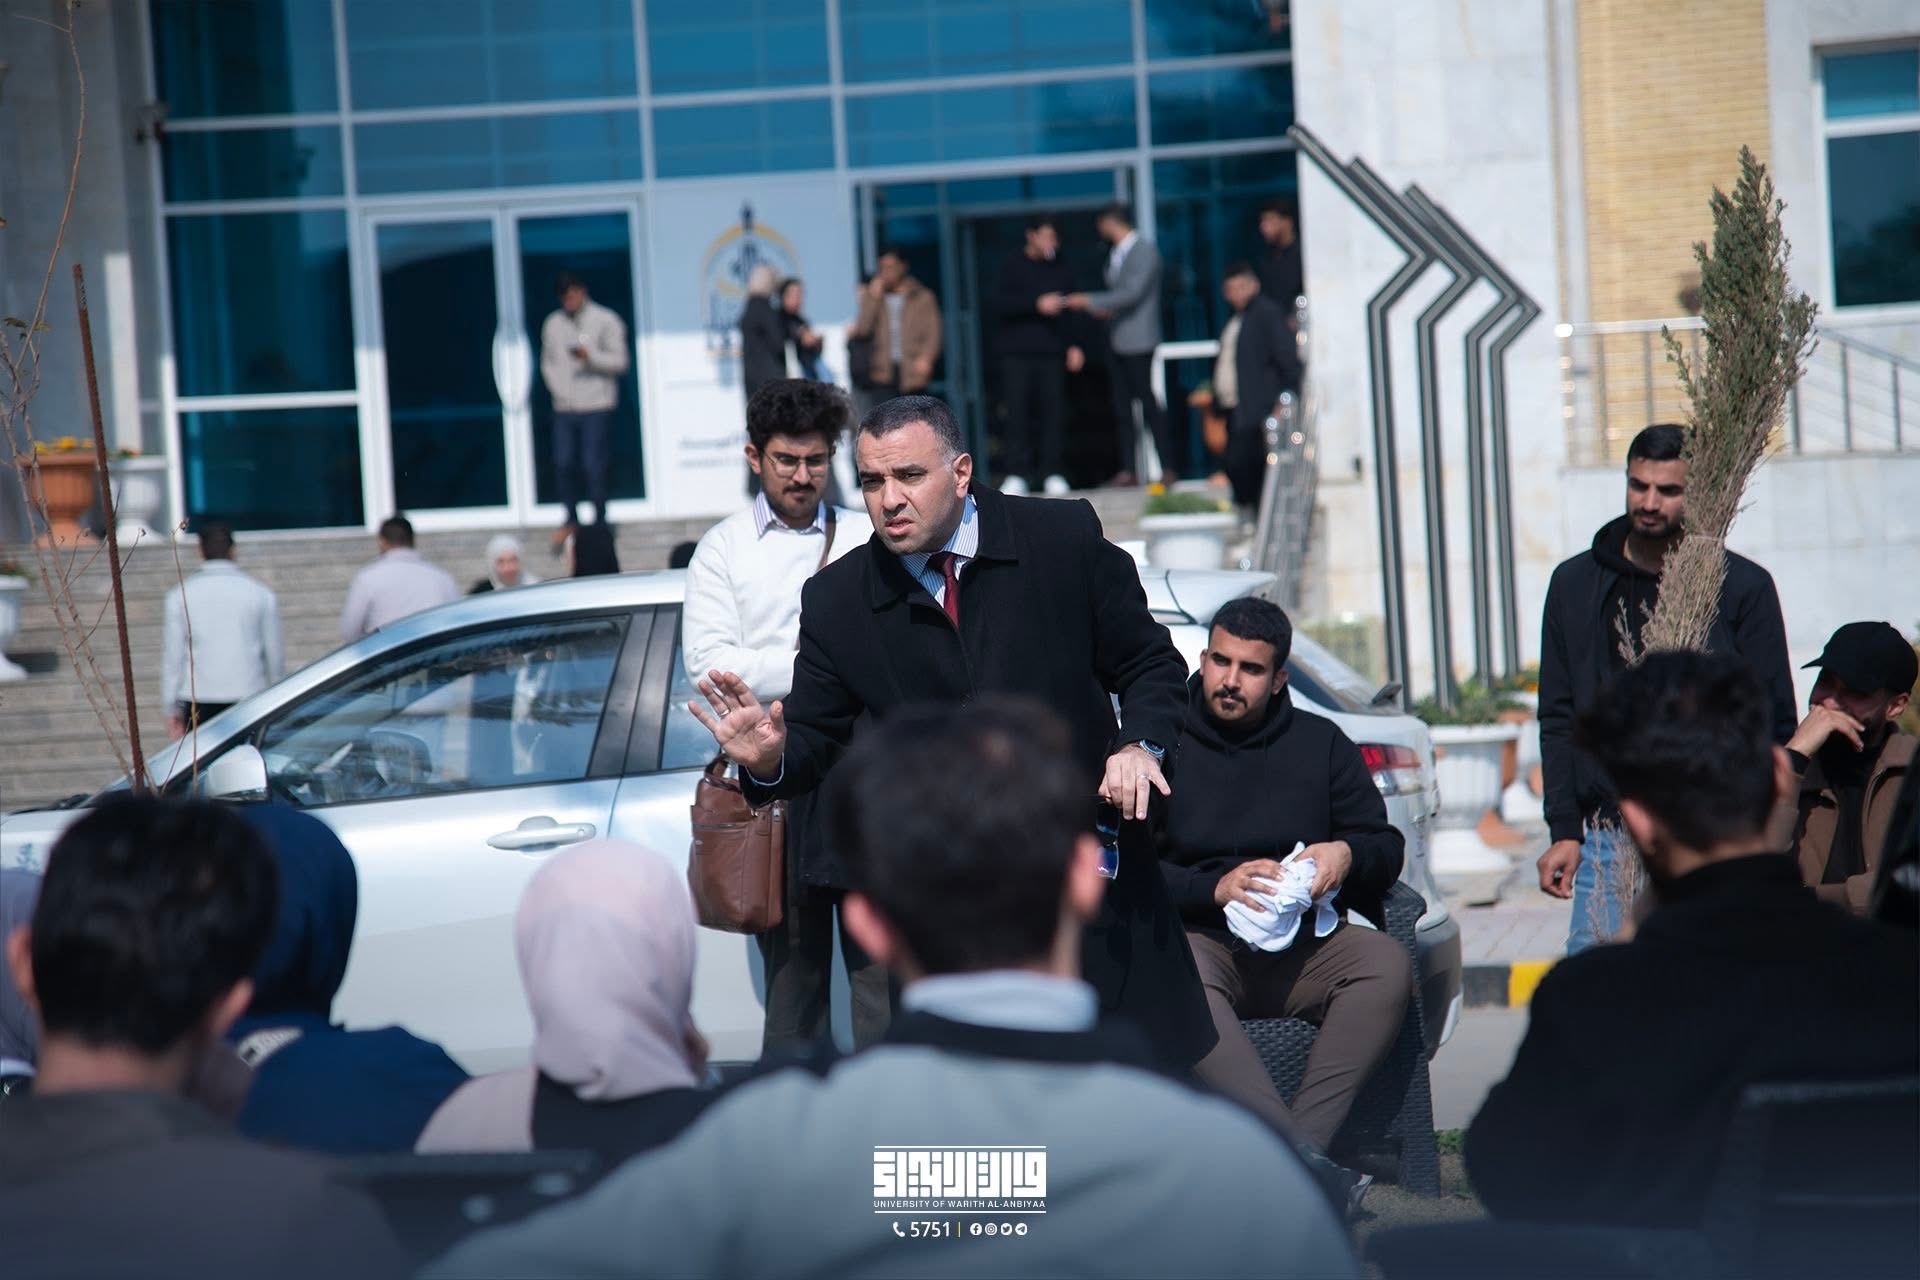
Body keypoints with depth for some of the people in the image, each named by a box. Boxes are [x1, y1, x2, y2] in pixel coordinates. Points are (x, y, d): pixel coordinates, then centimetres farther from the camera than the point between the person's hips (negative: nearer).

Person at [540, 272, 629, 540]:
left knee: (594, 466, -5)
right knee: (563, 463, -2)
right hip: (565, 408, 4)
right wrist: (558, 389, 0)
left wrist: (591, 357, -18)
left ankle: (600, 523, 6)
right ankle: (570, 517, 15)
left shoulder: (606, 321, 0)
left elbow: (621, 361, -3)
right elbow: (548, 363, 16)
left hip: (597, 407, -3)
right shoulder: (553, 324, 11)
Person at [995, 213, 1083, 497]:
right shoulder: (1013, 266, 4)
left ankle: (1051, 473, 3)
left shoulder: (1060, 269, 12)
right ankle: (1016, 474, -3)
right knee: (1017, 412, -6)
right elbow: (1001, 302, -8)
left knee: (1053, 412, -3)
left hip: (1051, 352, 2)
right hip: (1017, 352, -2)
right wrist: (1037, 304, -18)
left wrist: (1073, 346, 7)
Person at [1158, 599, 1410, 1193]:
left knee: (1388, 964, -29)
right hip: (1200, 937, -3)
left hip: (1303, 946, 3)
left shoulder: (1321, 743, 16)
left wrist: (1347, 854, -7)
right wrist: (1214, 888, -15)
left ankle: (1305, 1141, -38)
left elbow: (1387, 848, 17)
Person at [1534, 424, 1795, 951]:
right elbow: (1558, 717, 13)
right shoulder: (1575, 584, 11)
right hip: (1607, 842, 2)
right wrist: (1564, 831, 5)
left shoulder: (1743, 587, 3)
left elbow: (1774, 724, 4)